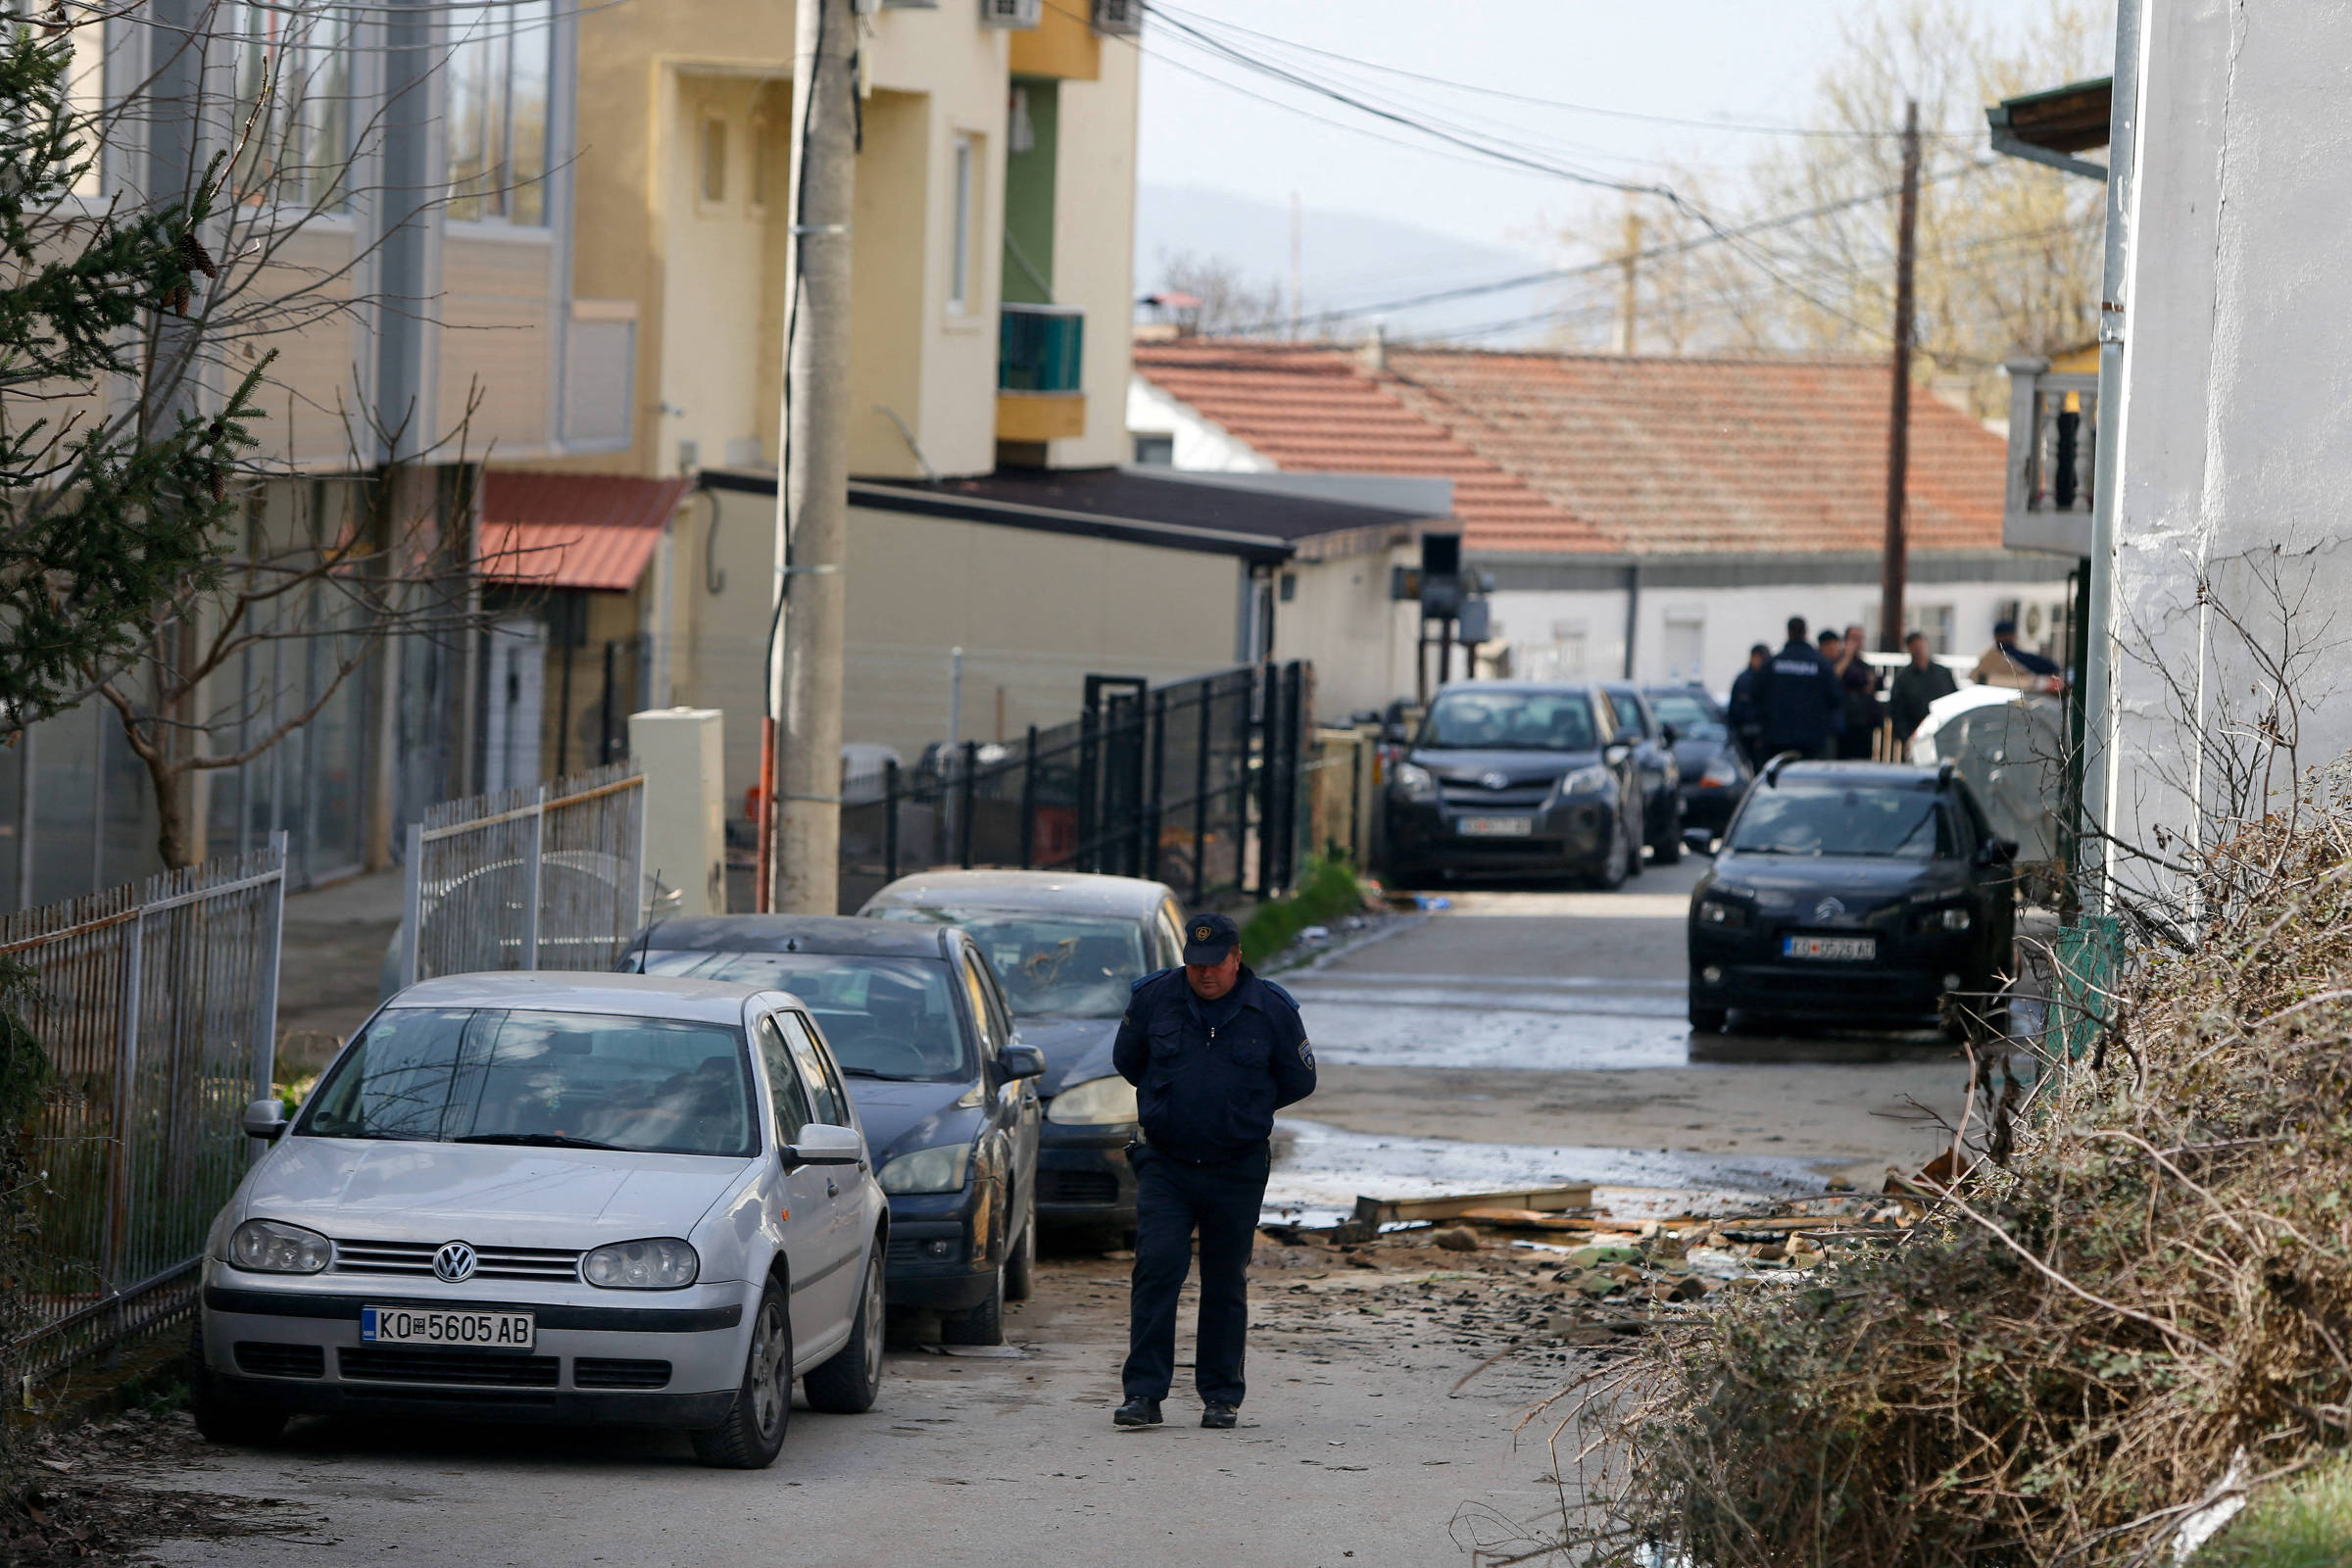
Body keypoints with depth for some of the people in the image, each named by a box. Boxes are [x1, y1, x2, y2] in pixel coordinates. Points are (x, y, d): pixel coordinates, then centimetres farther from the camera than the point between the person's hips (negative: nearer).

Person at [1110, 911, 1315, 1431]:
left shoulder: (1271, 1009, -4)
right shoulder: (1153, 998, -1)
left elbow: (1298, 1080, 8)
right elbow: (1126, 1061, 16)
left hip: (1237, 1169, 0)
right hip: (1165, 1165, 0)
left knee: (1226, 1282, 5)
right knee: (1156, 1268, -12)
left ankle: (1221, 1396, 15)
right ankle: (1143, 1393, -13)